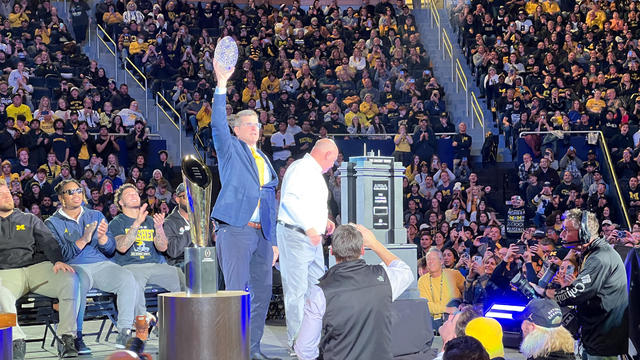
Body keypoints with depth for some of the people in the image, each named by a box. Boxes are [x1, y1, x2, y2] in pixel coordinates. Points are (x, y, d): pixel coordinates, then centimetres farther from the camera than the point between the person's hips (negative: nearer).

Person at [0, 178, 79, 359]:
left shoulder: (30, 219, 25)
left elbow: (48, 242, 12)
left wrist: (58, 260, -9)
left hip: (37, 266, 2)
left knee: (71, 280, -28)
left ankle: (67, 337, -26)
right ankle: (16, 341, -36)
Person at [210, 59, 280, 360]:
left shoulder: (264, 161, 22)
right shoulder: (230, 149, 6)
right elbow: (218, 123, -12)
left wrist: (273, 241, 17)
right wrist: (222, 84, -21)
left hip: (261, 234, 6)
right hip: (235, 230, -6)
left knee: (262, 292, 6)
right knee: (237, 291, -10)